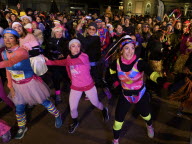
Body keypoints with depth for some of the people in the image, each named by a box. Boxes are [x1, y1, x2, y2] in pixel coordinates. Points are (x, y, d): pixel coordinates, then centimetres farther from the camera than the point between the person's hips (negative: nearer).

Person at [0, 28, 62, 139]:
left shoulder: (22, 51, -26)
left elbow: (10, 62, -45)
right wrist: (10, 86, 4)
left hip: (30, 83, -6)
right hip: (17, 85, 6)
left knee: (44, 102, 10)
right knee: (19, 109, 16)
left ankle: (57, 116, 37)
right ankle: (22, 128, 43)